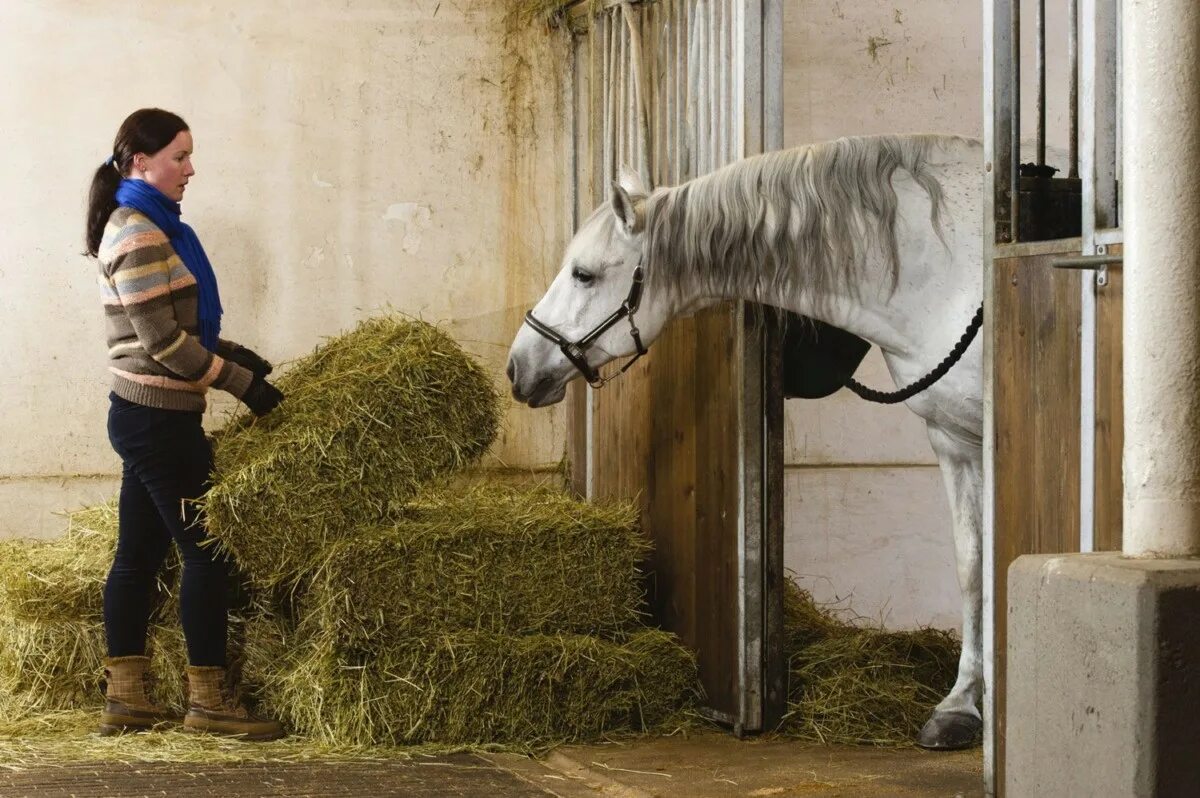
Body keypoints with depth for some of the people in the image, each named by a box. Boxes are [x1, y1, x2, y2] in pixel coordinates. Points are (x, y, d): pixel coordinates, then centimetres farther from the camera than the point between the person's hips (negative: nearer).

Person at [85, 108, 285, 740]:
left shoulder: (142, 226, 14)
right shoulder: (140, 237, -17)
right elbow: (163, 342, -20)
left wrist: (231, 352, 11)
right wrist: (242, 382, -14)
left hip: (141, 418, 10)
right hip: (159, 420, -10)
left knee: (138, 555, 10)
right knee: (206, 551, -4)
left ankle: (124, 699, 14)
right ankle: (208, 700, 2)